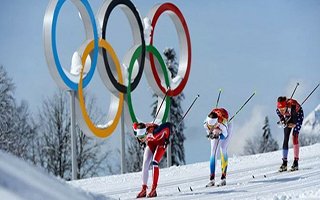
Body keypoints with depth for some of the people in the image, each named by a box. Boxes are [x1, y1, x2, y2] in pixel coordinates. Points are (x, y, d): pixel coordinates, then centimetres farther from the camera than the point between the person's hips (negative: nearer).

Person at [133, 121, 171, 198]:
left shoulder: (155, 132, -43)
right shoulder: (139, 130, -29)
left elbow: (168, 125, -32)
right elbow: (135, 125, -3)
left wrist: (166, 139, -18)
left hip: (160, 143, -5)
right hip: (150, 144, 5)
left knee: (154, 163, -22)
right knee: (145, 165, -7)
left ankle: (154, 189, -21)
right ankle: (144, 189, -2)